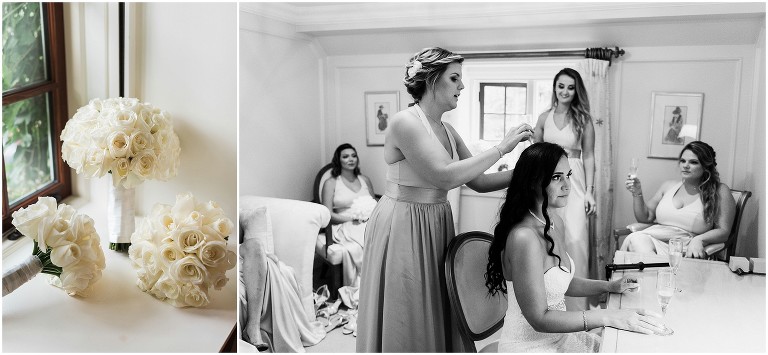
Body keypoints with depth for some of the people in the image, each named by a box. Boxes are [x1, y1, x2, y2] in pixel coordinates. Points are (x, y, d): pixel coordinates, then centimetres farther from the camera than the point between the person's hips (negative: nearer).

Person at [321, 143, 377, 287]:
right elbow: (328, 215, 1)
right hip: (344, 227, -3)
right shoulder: (331, 183, 11)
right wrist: (352, 217, -13)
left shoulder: (365, 180, 23)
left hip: (369, 224, 3)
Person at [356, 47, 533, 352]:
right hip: (403, 227, -8)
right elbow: (445, 176, -26)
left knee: (437, 315, 15)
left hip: (437, 224, 8)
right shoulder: (404, 122, -16)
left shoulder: (447, 131, 8)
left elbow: (478, 182, 7)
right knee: (405, 319, 5)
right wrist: (500, 148, -20)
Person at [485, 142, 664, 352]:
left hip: (560, 335, 8)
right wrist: (607, 317, -25)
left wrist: (610, 286, 6)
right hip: (530, 345, -8)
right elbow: (539, 318, -24)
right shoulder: (524, 237, -25)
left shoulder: (555, 223, 3)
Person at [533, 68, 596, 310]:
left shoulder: (583, 119, 1)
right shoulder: (544, 118, 8)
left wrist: (589, 191, -6)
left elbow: (588, 156, 0)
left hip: (574, 183, -2)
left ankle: (576, 304, 1)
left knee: (576, 238, -9)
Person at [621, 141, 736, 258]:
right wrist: (637, 194, 5)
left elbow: (723, 231, -1)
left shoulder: (720, 191, 5)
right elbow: (645, 217, 21)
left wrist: (699, 240, -20)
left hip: (684, 250, -5)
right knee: (634, 239, -33)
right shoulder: (668, 186, 18)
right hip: (652, 238, 5)